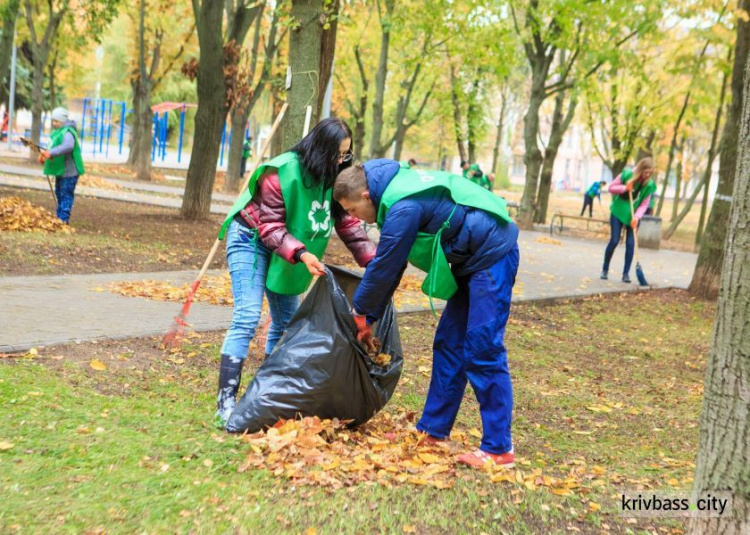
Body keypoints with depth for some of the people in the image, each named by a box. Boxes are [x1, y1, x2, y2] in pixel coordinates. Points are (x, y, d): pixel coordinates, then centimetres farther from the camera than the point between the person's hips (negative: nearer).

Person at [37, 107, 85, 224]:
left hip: (69, 170, -11)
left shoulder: (67, 133, -20)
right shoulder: (57, 131, 14)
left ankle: (64, 219, -8)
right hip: (61, 170, 11)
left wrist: (50, 153, -42)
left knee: (66, 195, -9)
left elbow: (68, 146, -39)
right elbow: (55, 147, 22)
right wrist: (44, 154, 4)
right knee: (60, 194, 17)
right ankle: (59, 217, 27)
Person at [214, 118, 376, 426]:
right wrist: (301, 253, -43)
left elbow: (348, 225, -4)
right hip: (251, 239, -7)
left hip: (284, 249, 7)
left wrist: (374, 262, -14)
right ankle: (225, 402, -17)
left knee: (286, 321, 7)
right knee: (247, 318, -17)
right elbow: (270, 227, -28)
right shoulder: (281, 173, -27)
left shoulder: (334, 179, -7)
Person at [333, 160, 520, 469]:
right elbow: (389, 264, 13)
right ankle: (432, 431, 18)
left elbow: (384, 268, -15)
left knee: (482, 350, -10)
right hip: (472, 258, 10)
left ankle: (498, 449, -4)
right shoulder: (395, 191, 7)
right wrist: (369, 319, 16)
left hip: (492, 254, -10)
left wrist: (359, 311, 2)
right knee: (448, 344, 11)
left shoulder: (402, 207, -24)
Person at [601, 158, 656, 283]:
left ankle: (626, 273, 5)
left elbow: (644, 204, -8)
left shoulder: (649, 185, -8)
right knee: (614, 240, -4)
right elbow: (611, 188, -5)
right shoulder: (626, 175, -11)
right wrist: (624, 188, -22)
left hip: (633, 216, 1)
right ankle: (605, 270, 11)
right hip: (618, 212, -1)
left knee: (630, 243, -4)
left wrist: (637, 217, -24)